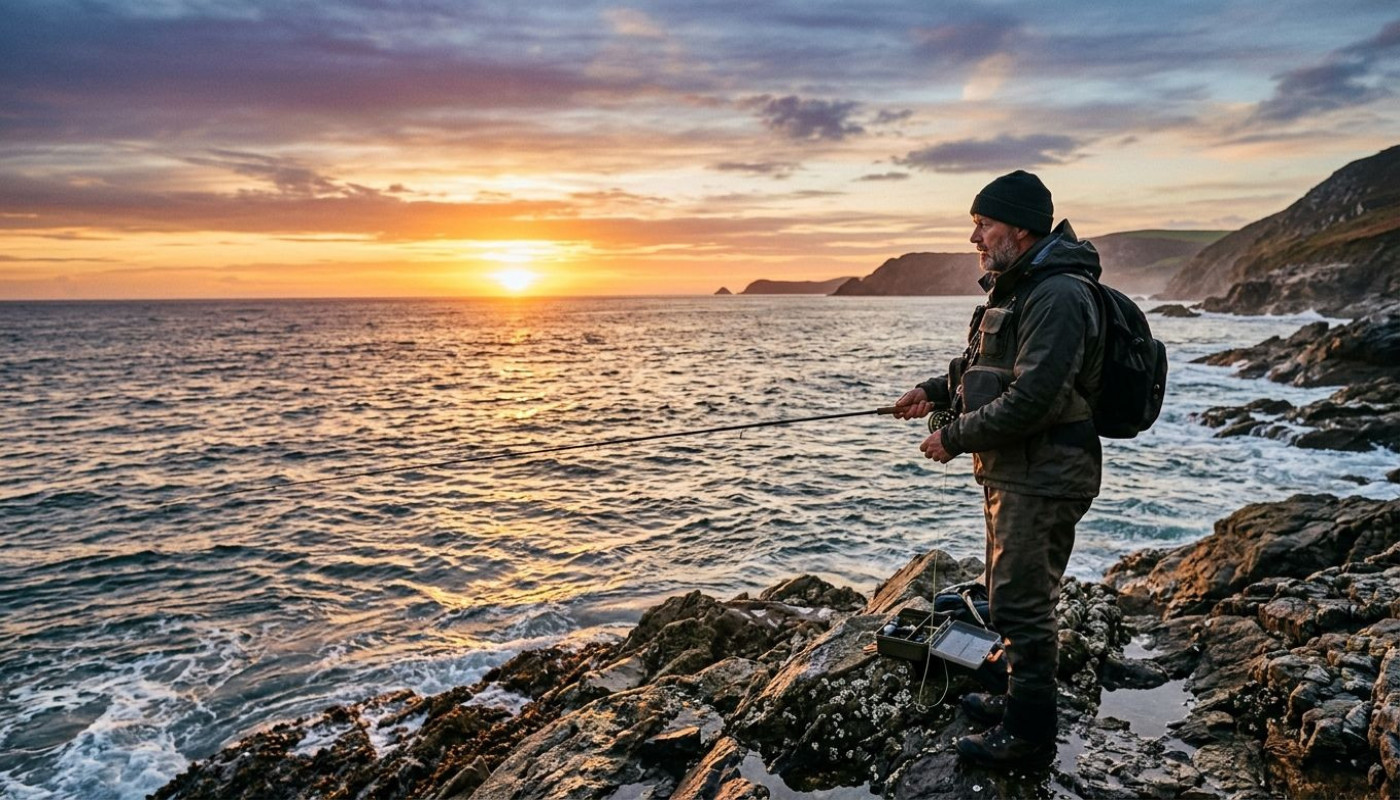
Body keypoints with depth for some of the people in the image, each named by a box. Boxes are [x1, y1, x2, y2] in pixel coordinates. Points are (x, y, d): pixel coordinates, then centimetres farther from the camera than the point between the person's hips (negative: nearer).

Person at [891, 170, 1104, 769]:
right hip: (1011, 472, 11)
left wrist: (954, 437, -18)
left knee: (1021, 604, 0)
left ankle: (1028, 736, 16)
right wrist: (935, 391, 7)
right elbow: (984, 365, 23)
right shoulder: (1013, 288, 14)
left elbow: (1030, 400, -27)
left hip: (1042, 479, -10)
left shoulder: (1058, 296, -20)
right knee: (1011, 594, 22)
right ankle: (1018, 701, 39)